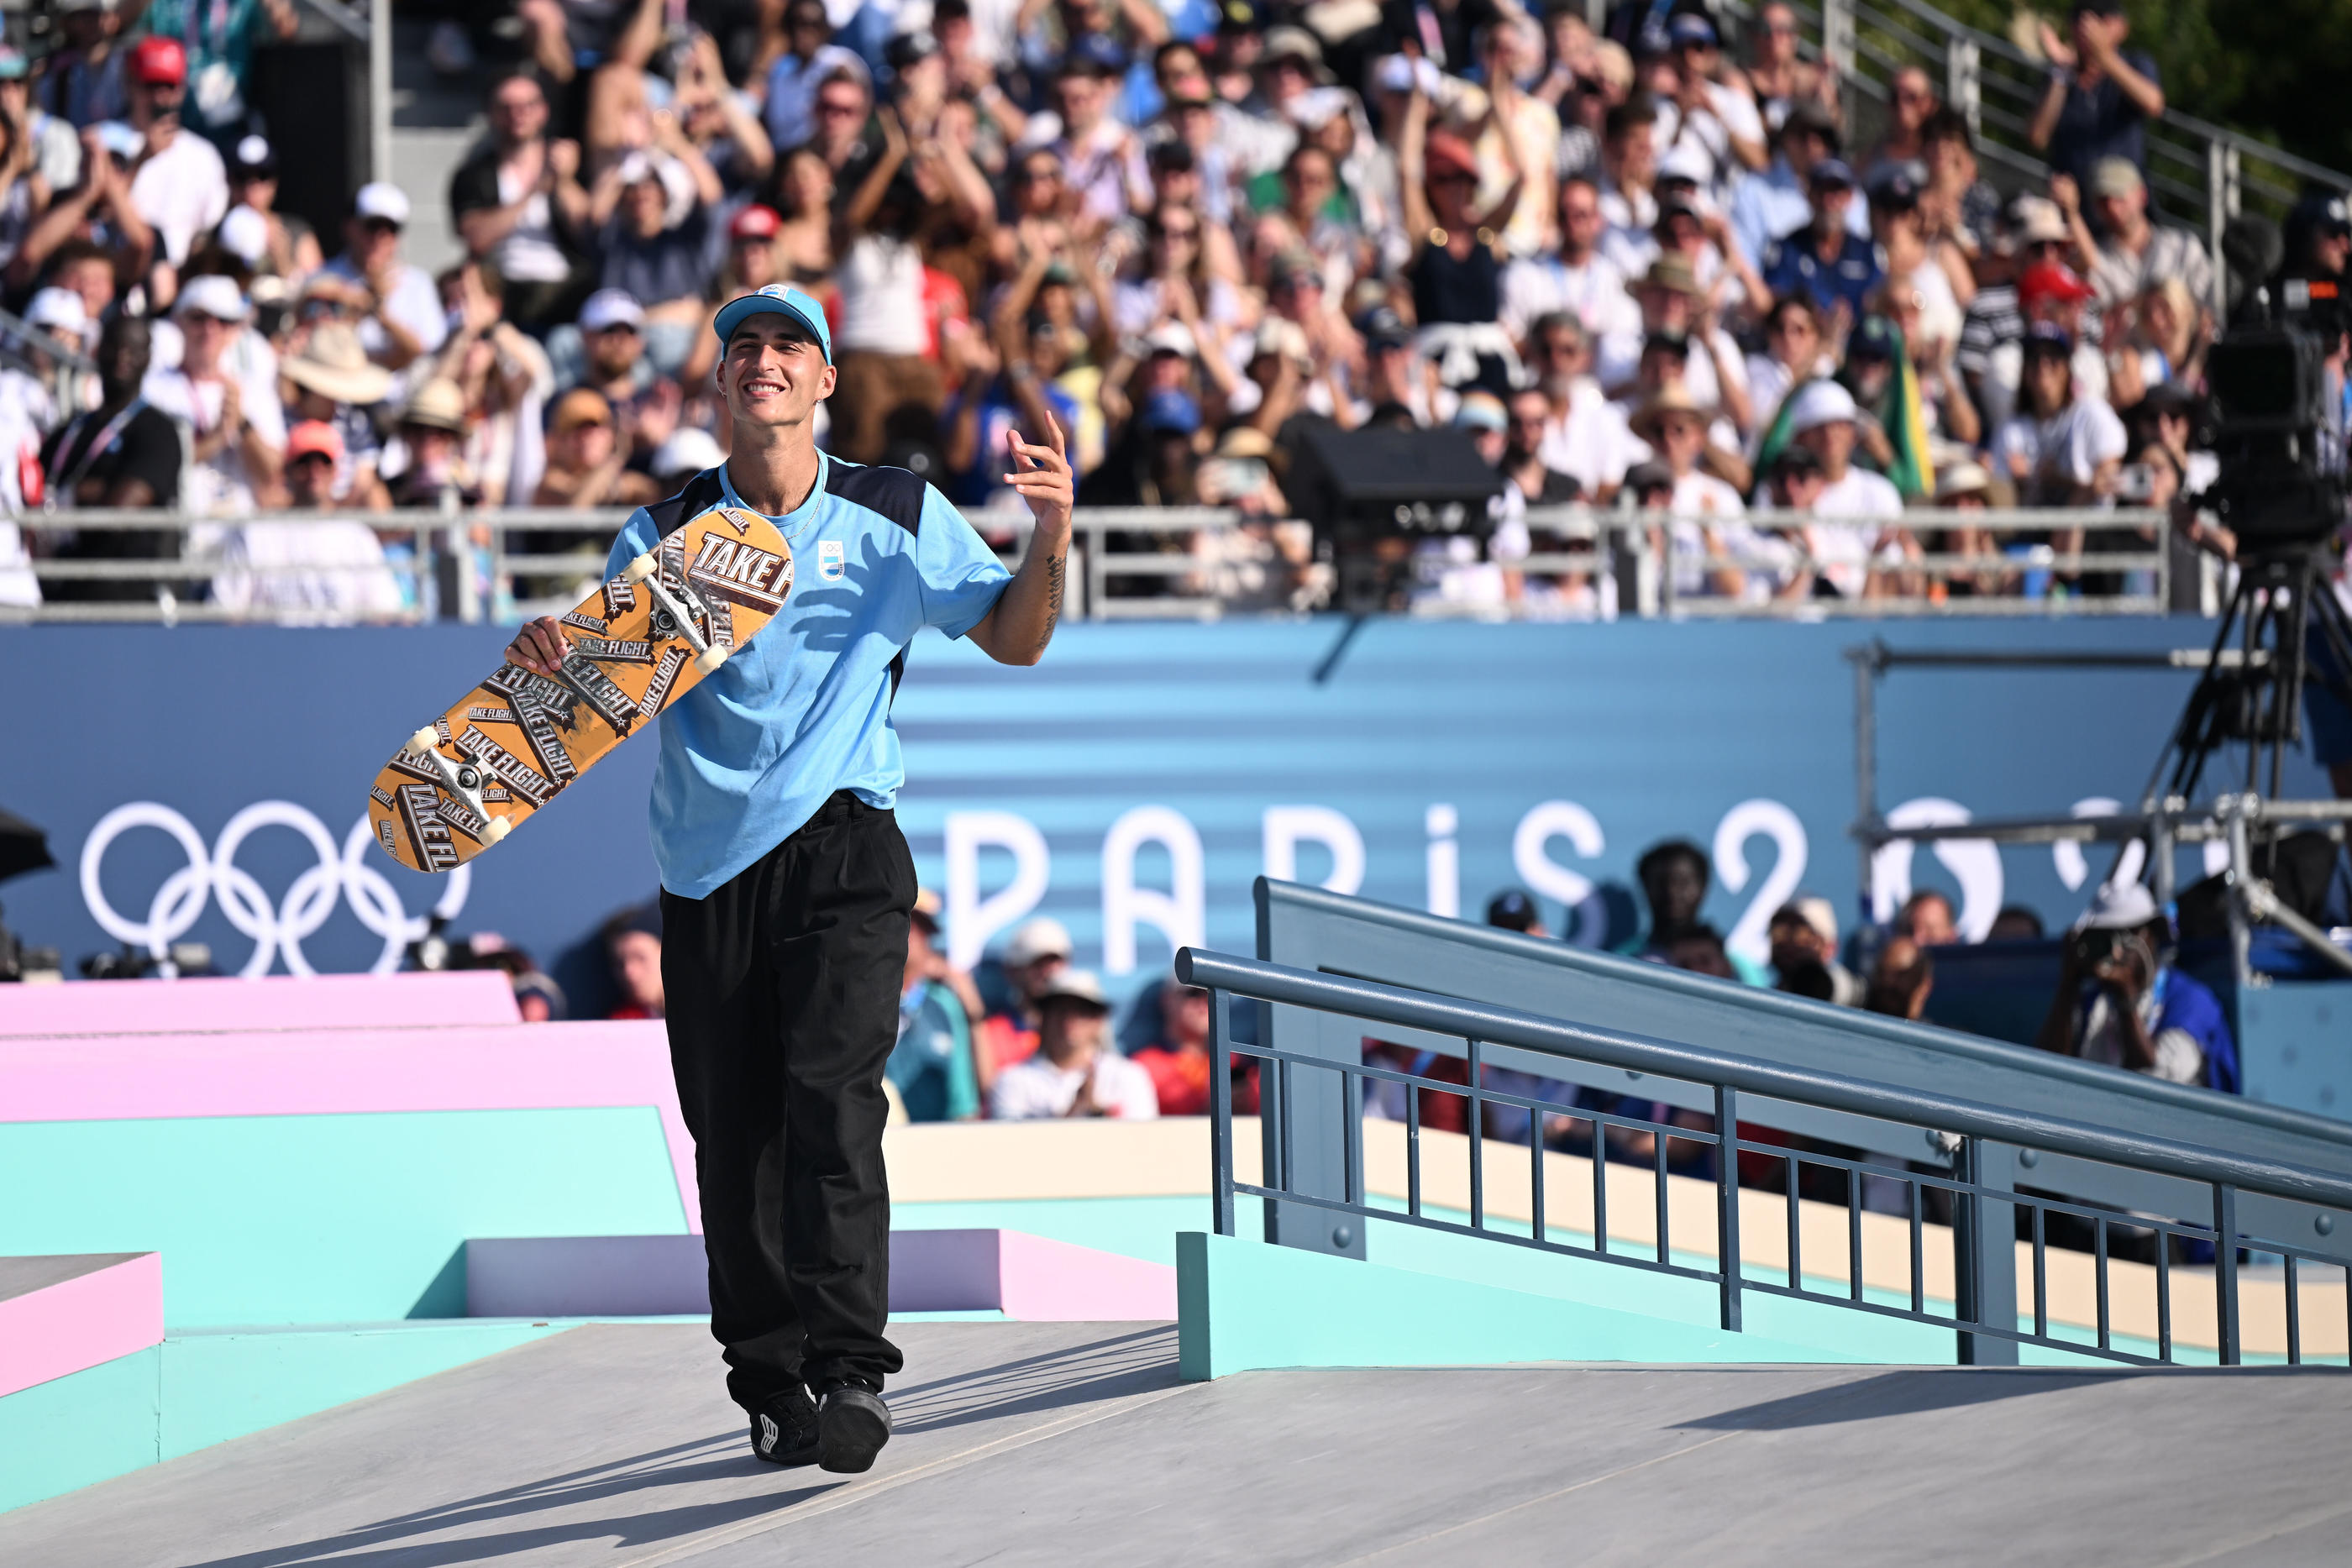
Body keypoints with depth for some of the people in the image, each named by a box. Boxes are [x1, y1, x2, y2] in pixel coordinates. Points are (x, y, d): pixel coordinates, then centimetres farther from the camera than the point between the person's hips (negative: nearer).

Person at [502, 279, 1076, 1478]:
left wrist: (1050, 535, -6)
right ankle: (772, 1384, 12)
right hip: (707, 870, 2)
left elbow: (1013, 638, 12)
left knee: (831, 1094, -19)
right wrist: (546, 651, -20)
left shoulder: (897, 519, 8)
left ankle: (849, 1374, -26)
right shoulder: (666, 533, 9)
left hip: (840, 850, -2)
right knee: (733, 1138, 2)